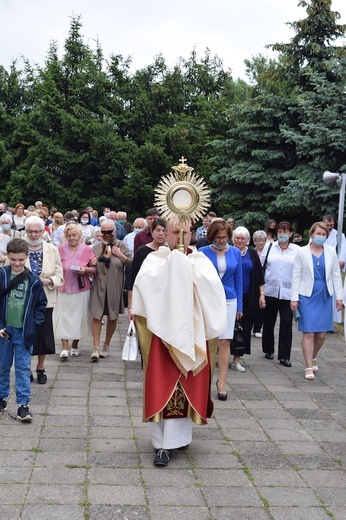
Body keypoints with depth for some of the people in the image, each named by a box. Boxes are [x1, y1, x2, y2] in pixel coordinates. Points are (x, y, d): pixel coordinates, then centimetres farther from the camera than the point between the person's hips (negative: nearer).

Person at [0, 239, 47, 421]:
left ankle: (23, 404, 3)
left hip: (24, 331, 0)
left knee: (23, 368, 1)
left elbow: (41, 304, 7)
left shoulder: (33, 280, -2)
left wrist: (34, 324, -3)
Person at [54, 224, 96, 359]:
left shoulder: (87, 250, 1)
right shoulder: (60, 249, 3)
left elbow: (94, 269, 3)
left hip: (81, 289, 0)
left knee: (78, 317, 6)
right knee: (64, 317, -4)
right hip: (64, 288, 0)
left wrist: (85, 270, -15)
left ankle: (75, 346, 22)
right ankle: (64, 348, -3)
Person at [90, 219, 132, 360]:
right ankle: (96, 347, -7)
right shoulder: (96, 247, 6)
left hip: (115, 287, 0)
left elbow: (132, 263, -4)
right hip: (99, 286, 0)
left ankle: (106, 346, 24)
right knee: (97, 315, -8)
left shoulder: (121, 246, 1)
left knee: (112, 316, 9)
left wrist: (120, 255, -16)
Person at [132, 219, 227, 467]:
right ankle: (163, 443, 5)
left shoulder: (200, 260, 7)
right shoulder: (155, 258, 3)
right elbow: (144, 280, -19)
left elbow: (214, 284, -13)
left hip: (191, 333, 2)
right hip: (163, 332, -1)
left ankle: (178, 436, 18)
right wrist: (172, 261, -16)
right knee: (161, 385, -2)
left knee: (185, 386, 6)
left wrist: (188, 266, -16)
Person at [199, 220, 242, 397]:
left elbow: (238, 280, 8)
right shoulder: (203, 252, -3)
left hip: (228, 300, 1)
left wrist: (239, 306, 8)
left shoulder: (235, 252, 3)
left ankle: (222, 381, 8)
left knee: (224, 342, 0)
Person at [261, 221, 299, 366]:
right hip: (270, 291, 1)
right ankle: (268, 350, 28)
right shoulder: (269, 247, 6)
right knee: (268, 322, 11)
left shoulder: (297, 250, 3)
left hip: (288, 293, -1)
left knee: (286, 324, -3)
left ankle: (284, 356, 4)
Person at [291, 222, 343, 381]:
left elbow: (336, 275, 8)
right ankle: (309, 367, 2)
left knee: (322, 334, 6)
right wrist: (294, 298, -5)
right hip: (307, 296, -3)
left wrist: (339, 297, 5)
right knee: (309, 333, -5)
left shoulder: (331, 252, 4)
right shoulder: (302, 252, -2)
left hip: (325, 296, 3)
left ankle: (313, 358, 31)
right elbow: (296, 276, -1)